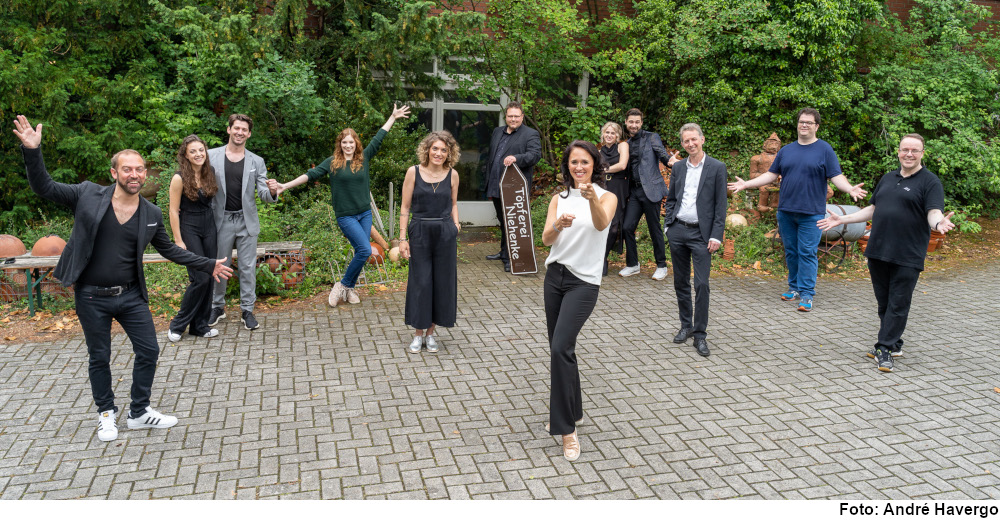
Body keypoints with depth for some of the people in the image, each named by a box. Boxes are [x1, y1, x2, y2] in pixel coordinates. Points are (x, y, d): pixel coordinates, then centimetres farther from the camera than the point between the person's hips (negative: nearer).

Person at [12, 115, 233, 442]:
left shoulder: (152, 214, 1)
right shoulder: (88, 196, -6)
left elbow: (169, 250, 11)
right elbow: (44, 187, -3)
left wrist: (208, 265, 8)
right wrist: (32, 150, -16)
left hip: (131, 295, 3)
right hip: (92, 297, -2)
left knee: (149, 352, 6)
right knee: (100, 358, 11)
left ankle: (139, 413, 25)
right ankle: (106, 414, 32)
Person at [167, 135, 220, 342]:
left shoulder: (210, 172, 3)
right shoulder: (179, 178, -13)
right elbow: (174, 211, -11)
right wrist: (178, 241, -13)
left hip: (209, 227, 6)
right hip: (189, 229, -6)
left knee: (209, 278, 6)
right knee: (201, 278, -10)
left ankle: (200, 325, 18)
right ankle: (178, 325, 6)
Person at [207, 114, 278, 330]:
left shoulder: (256, 162, 3)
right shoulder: (211, 156, 0)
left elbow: (263, 194, 1)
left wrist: (272, 191, -22)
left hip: (246, 221, 1)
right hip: (221, 221, 0)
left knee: (248, 267, 4)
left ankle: (247, 309, 16)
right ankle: (217, 306, 27)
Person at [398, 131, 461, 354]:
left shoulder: (452, 174, 3)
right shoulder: (414, 172, -3)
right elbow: (405, 207, 0)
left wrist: (456, 223, 2)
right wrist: (403, 238, -5)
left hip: (445, 234, 2)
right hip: (420, 233, -2)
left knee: (442, 282, 6)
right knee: (420, 283, 2)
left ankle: (431, 333, 21)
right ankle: (418, 334, 16)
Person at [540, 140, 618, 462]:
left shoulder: (606, 197, -4)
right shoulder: (559, 199, 8)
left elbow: (601, 224, -27)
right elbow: (546, 239, -3)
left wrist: (592, 198, -46)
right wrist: (558, 225, -25)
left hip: (583, 281, -5)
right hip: (555, 276, 5)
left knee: (561, 348, -18)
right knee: (559, 349, 12)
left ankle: (567, 428, -9)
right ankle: (571, 411, 31)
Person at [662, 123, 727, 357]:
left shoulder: (717, 167, -2)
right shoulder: (678, 167, 10)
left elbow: (720, 205, -4)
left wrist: (716, 236, -9)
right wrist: (668, 225, 6)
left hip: (701, 234, -4)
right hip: (677, 231, 4)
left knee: (701, 284, -7)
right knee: (681, 282, 10)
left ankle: (700, 335, 1)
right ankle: (686, 325, 24)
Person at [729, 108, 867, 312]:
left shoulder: (825, 149, 1)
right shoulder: (786, 150, 13)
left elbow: (837, 177, -4)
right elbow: (771, 175, 15)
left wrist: (850, 189, -23)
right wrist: (746, 184, 9)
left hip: (811, 213, -4)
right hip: (786, 211, 4)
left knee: (807, 253, -5)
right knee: (791, 252, 10)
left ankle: (806, 294, 0)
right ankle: (794, 287, 23)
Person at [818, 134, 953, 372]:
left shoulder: (930, 182, -3)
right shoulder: (888, 178, 15)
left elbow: (934, 213, -14)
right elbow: (873, 209, 23)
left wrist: (939, 223, -38)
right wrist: (842, 220, 18)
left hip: (907, 256, -6)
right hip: (878, 252, 6)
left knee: (898, 304, -1)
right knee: (884, 302, 12)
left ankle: (884, 348, 5)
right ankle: (894, 344, 24)